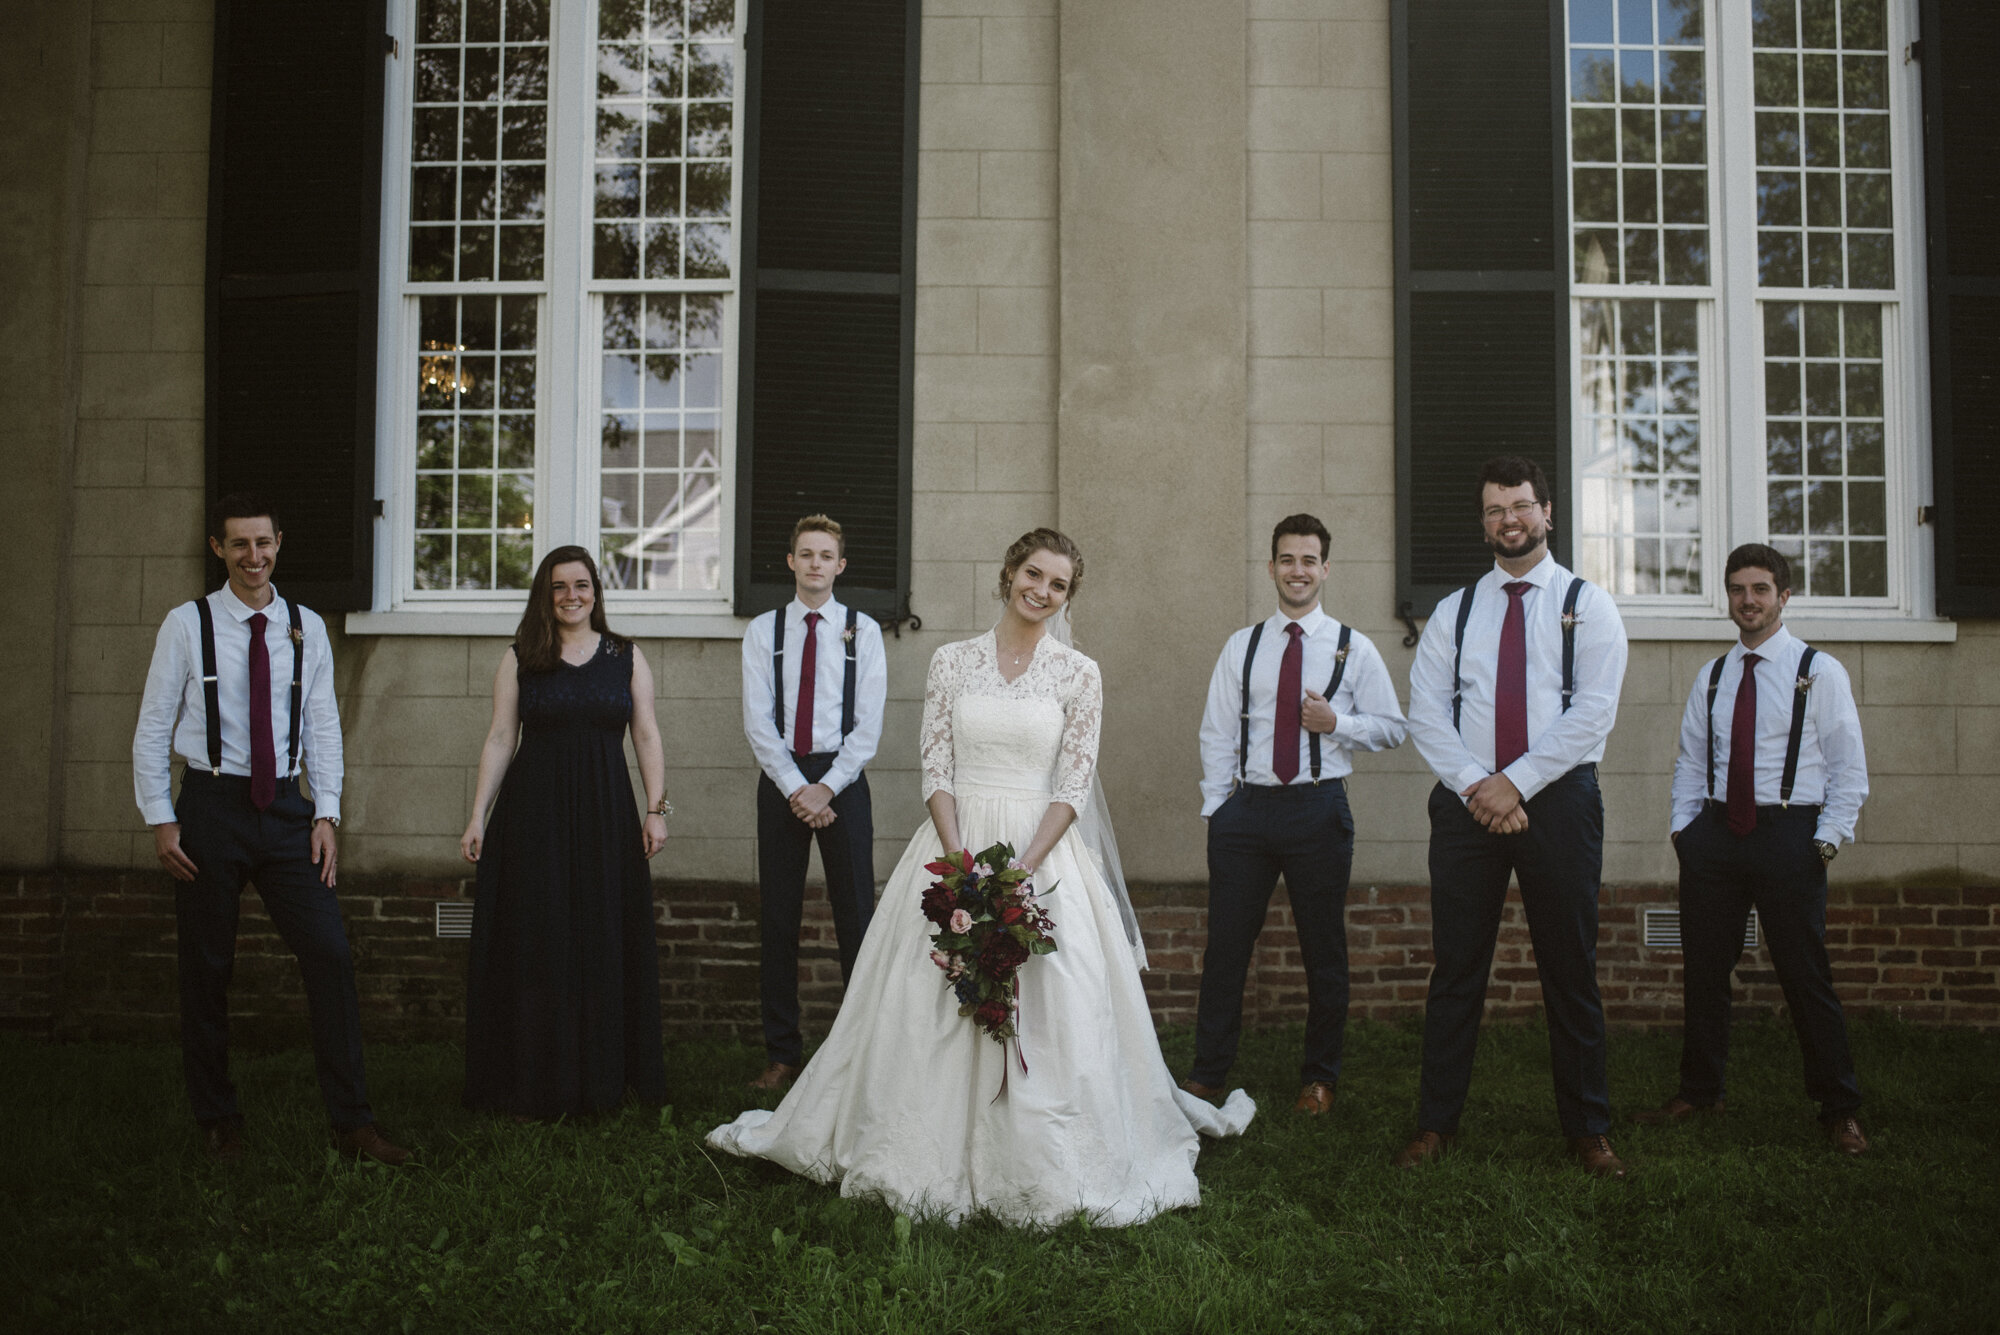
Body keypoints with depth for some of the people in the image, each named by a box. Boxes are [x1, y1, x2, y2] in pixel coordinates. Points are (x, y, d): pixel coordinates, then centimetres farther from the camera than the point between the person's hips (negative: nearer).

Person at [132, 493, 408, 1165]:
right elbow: (152, 728, 1)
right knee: (206, 969, 6)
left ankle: (351, 1121, 2)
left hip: (286, 807, 2)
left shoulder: (306, 628, 5)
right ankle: (217, 1119, 23)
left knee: (330, 956, -6)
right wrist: (161, 820, -5)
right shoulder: (187, 625, -2)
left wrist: (326, 813, -1)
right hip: (211, 804, -2)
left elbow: (323, 726, 7)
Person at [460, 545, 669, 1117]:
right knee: (534, 945, 2)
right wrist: (478, 816, -1)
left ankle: (603, 1078, 16)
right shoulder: (519, 659, 6)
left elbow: (647, 736, 6)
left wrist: (657, 808, -3)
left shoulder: (626, 657, 8)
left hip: (606, 813, 1)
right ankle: (535, 1084, 12)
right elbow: (499, 740, 4)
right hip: (532, 814, -1)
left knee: (606, 944, 4)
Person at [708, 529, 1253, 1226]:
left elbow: (1074, 786, -2)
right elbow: (934, 770, 1)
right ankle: (934, 1151, 20)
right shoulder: (951, 661, 5)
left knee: (1050, 1007, -2)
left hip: (1040, 850, -1)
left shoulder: (1077, 673, 2)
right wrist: (961, 863, -12)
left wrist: (1021, 868, -14)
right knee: (931, 1005, 4)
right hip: (953, 845, 1)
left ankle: (1042, 1165, 14)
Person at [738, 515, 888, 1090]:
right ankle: (781, 1053, 13)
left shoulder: (863, 631, 4)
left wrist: (827, 787, -11)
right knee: (777, 917, 4)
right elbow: (757, 722, -1)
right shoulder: (763, 631, 6)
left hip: (842, 776, -1)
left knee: (855, 913, -1)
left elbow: (868, 724, -1)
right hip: (780, 778, 1)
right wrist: (796, 788, -11)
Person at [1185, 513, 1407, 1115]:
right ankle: (1207, 1074, 15)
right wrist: (1215, 809, 2)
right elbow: (1217, 733, 9)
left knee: (1324, 951, 7)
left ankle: (1320, 1077, 23)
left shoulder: (1354, 648, 4)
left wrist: (1336, 723, -12)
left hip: (1319, 810, -1)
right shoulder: (1242, 647, 9)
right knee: (1226, 945, 4)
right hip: (1247, 807, 1)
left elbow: (1393, 728, 6)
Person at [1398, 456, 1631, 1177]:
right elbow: (1425, 711, 3)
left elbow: (1593, 711, -7)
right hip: (1467, 804, 2)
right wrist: (1475, 786, -11)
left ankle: (1587, 1130, 16)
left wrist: (1517, 782, -14)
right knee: (1456, 969, 4)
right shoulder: (1453, 612, 12)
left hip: (1557, 799, -2)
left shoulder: (1589, 605, 5)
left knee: (1571, 970, 4)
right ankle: (1436, 1124, 12)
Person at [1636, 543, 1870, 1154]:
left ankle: (1838, 1110, 12)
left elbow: (1849, 769, -1)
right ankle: (1698, 1093, 21)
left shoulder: (1819, 671, 1)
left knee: (1806, 976, -1)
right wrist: (1684, 826, 5)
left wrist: (1828, 838, -9)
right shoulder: (1710, 677, 12)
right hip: (1716, 831, 4)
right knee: (1704, 971, 8)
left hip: (1789, 834, -4)